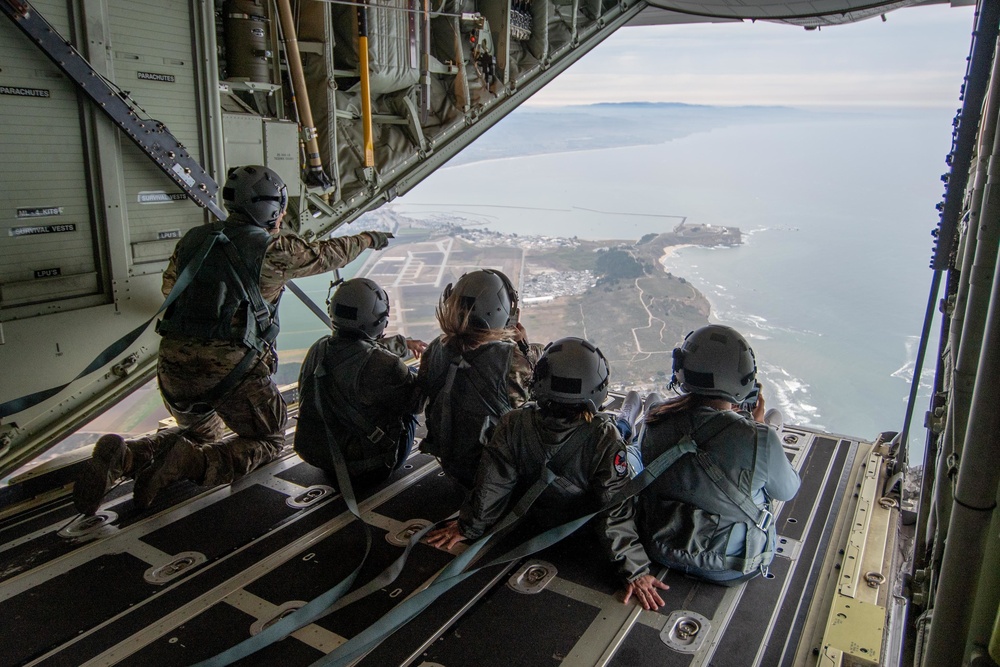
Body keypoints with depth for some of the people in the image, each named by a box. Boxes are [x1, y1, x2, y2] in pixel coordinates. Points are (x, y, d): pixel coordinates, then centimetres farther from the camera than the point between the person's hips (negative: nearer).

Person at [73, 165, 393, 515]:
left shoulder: (193, 239, 12)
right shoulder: (272, 250, -2)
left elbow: (169, 286, 27)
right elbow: (327, 254, 13)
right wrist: (367, 239, 30)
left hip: (173, 363, 6)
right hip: (232, 367, -6)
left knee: (203, 432, 29)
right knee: (268, 441, 15)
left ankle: (124, 457, 3)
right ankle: (193, 462, -12)